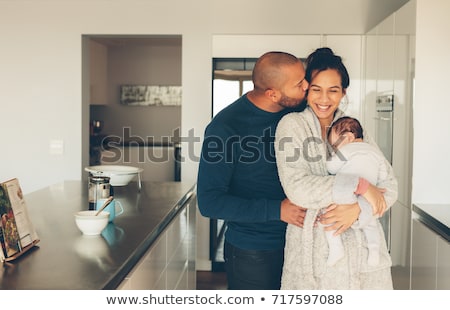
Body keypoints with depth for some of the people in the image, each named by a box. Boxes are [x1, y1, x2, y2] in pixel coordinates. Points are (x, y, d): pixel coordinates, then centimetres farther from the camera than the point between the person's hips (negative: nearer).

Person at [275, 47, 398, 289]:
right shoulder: (292, 125, -1)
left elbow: (389, 186, 4)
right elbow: (297, 188, -14)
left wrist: (357, 208, -15)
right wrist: (359, 185, -14)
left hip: (364, 251, 4)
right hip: (313, 254, -3)